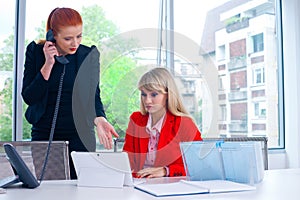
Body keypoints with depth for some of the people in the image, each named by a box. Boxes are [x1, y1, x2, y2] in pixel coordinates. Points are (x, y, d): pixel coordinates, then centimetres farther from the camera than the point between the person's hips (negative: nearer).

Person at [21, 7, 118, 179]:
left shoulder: (89, 55, -2)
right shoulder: (35, 51, -2)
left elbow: (93, 96, -1)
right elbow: (28, 97, -6)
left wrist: (99, 119, -22)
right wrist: (48, 64, -15)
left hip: (80, 135, 0)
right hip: (44, 134, 0)